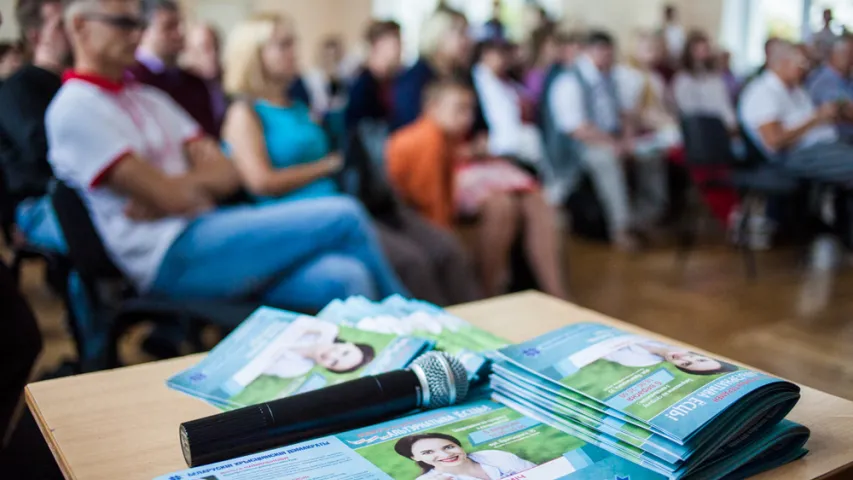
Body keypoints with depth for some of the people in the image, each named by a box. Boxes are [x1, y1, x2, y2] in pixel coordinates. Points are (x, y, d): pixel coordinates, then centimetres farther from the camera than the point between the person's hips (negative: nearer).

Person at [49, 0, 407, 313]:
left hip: (206, 232, 7)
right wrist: (207, 178, 5)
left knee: (341, 279, -18)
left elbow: (227, 175, 8)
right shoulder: (75, 108, -5)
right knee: (343, 218, -13)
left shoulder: (150, 99, 20)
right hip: (169, 259, -7)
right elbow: (172, 197, -15)